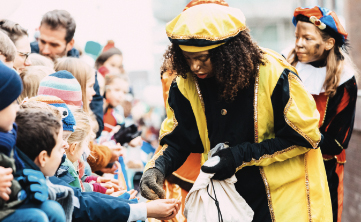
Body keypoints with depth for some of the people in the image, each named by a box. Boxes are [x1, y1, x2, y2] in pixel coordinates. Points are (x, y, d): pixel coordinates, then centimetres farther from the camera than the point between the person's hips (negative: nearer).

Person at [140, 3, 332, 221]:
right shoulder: (186, 84, -9)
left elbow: (304, 136, -16)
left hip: (284, 194, -4)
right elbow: (177, 140, -1)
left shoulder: (274, 74, -22)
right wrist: (156, 168, -23)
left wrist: (242, 156, -23)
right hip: (227, 195, 4)